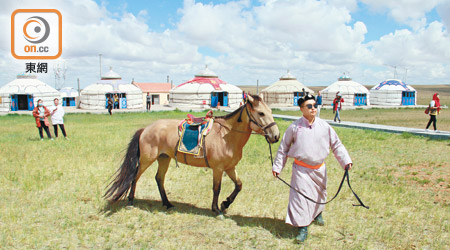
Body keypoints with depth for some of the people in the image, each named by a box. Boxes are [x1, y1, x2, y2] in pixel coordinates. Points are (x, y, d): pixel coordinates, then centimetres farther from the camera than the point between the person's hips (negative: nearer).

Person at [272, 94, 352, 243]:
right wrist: (277, 167, 2)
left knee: (320, 193, 21)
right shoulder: (295, 127, -9)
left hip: (319, 169, 3)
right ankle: (302, 227, 5)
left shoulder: (324, 126, -4)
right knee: (300, 196, -7)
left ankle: (317, 213, 51)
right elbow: (283, 148, 1)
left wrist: (346, 161, -6)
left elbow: (336, 145, 5)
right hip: (301, 169, -3)